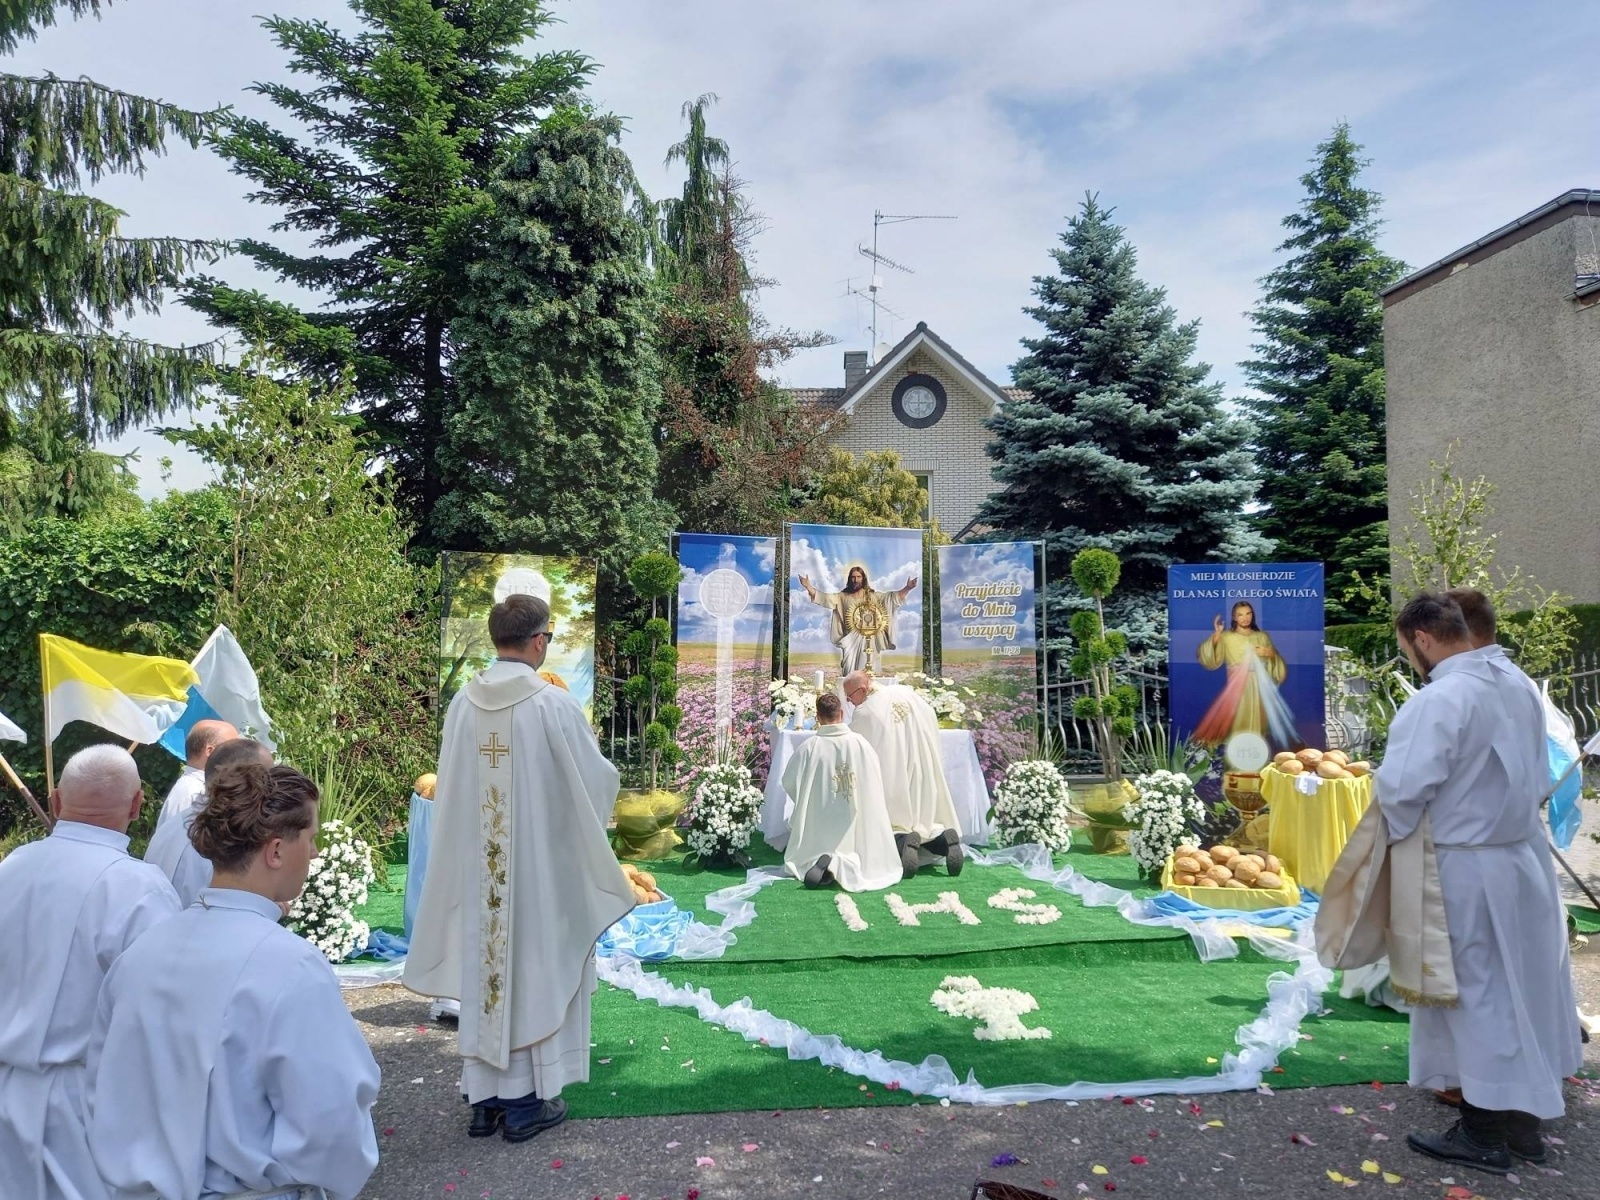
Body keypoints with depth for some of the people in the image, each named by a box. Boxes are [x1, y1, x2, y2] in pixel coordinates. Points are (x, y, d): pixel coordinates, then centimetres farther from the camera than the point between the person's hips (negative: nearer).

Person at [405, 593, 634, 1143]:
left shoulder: (464, 702, -2)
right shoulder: (553, 703, -16)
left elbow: (450, 785, 7)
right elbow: (596, 780, -8)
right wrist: (591, 748, 12)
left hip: (476, 864, 5)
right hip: (541, 860, -5)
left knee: (482, 965, 13)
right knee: (536, 968, 7)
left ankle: (484, 1096, 24)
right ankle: (524, 1099, 16)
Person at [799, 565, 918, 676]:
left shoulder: (873, 596, 5)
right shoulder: (842, 597, 8)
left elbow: (893, 597, -3)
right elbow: (825, 598, 0)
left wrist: (907, 588, -18)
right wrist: (808, 587, -11)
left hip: (869, 642, -1)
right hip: (851, 641, 1)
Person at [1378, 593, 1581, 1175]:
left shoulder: (1438, 699, -23)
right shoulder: (1519, 690, 4)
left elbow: (1403, 786, -28)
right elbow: (1536, 779, 12)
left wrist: (1395, 838, -10)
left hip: (1468, 869, -8)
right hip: (1524, 854, 8)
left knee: (1476, 994, 5)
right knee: (1519, 988, 19)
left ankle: (1485, 1133, 19)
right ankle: (1523, 1116, 35)